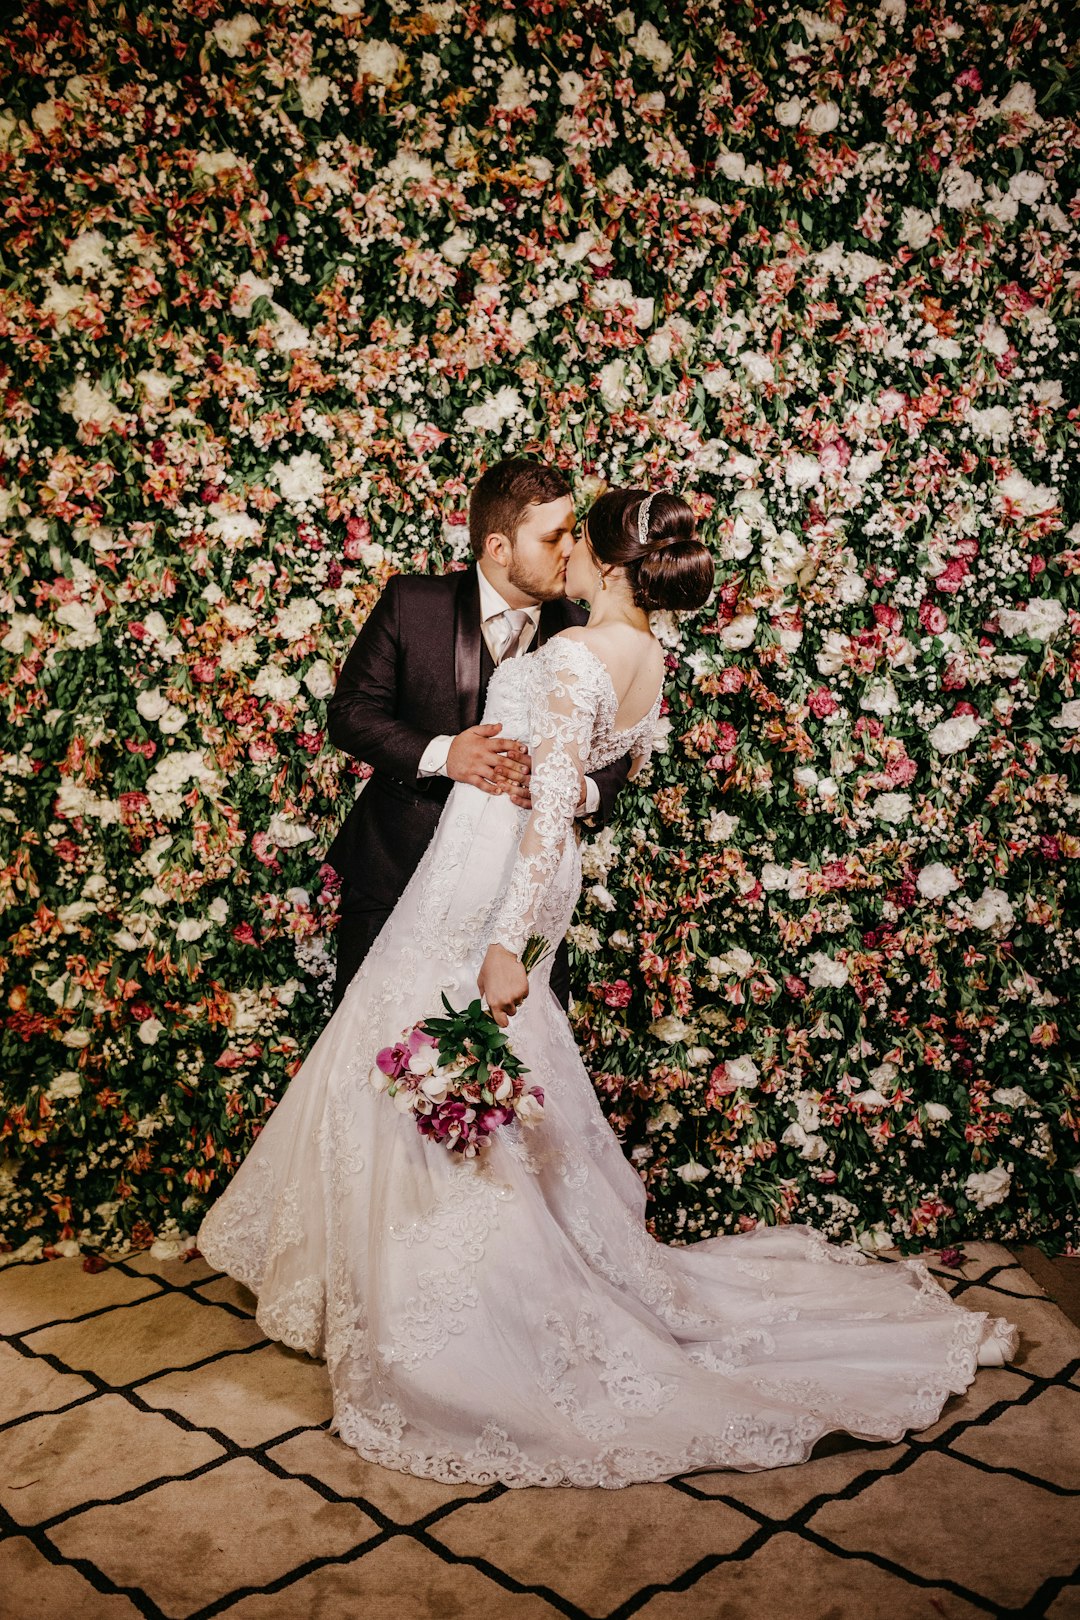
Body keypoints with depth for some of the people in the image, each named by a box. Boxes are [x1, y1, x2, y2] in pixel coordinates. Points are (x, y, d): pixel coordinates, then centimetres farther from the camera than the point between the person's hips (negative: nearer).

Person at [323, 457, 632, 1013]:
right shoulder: (411, 602, -5)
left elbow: (613, 753, 1)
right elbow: (349, 712, -7)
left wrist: (583, 792, -24)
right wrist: (440, 754, -24)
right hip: (397, 868, -1)